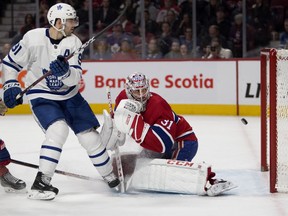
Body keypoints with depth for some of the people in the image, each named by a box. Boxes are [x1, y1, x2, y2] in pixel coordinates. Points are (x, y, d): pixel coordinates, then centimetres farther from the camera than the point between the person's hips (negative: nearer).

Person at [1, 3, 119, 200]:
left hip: (69, 95, 4)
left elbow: (76, 78, -16)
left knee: (90, 135, 4)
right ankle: (40, 184, -26)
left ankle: (111, 176, 25)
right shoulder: (33, 38, -17)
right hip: (42, 96, -4)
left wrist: (65, 72, -37)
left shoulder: (74, 43, -8)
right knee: (59, 129, -29)